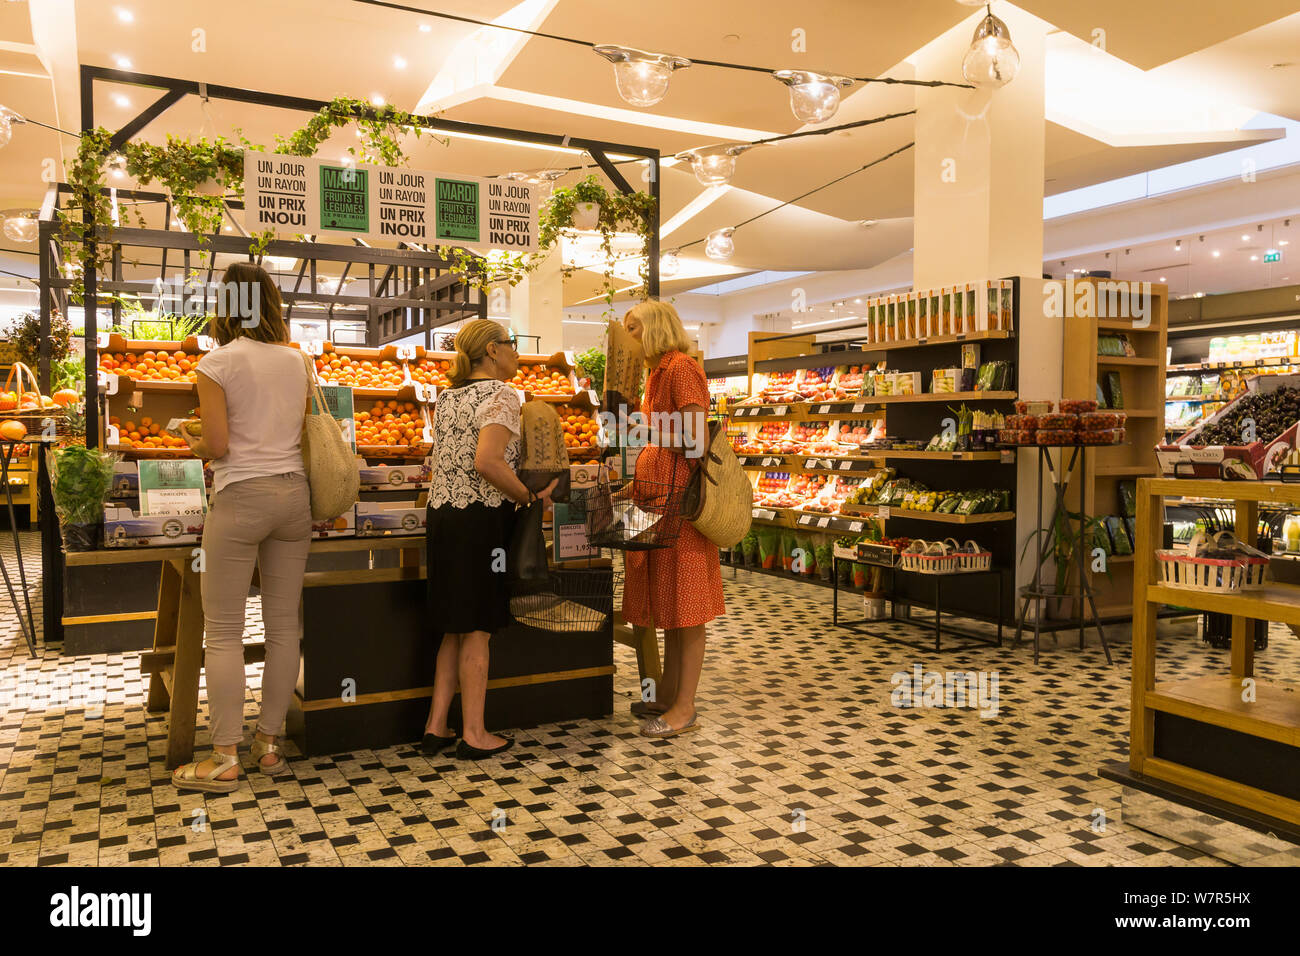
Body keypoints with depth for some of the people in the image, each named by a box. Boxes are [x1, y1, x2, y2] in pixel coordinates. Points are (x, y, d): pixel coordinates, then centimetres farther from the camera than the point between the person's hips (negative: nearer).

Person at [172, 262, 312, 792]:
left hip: (241, 496, -5)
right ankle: (269, 743, 18)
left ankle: (225, 758, 5)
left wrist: (191, 445, 11)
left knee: (223, 631, 2)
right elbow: (302, 436, 9)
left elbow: (216, 445, -9)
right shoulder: (297, 361, 8)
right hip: (294, 492, 5)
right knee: (284, 625, 9)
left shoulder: (217, 362, -6)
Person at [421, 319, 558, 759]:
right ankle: (474, 735, 11)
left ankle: (436, 727, 19)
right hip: (481, 519, -8)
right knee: (477, 629, 2)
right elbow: (487, 462, -23)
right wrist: (530, 496, -14)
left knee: (455, 629, 16)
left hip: (441, 513, 8)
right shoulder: (501, 394, -10)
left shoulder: (446, 397, 14)